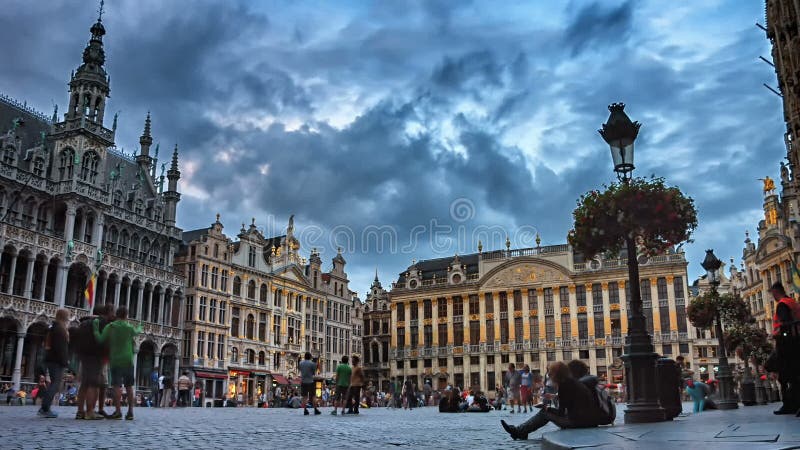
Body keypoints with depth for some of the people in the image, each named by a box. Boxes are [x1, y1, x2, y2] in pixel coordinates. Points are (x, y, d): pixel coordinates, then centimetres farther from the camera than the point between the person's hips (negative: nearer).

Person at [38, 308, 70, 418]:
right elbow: (61, 347, -19)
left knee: (54, 383, 17)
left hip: (50, 359, 10)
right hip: (57, 361, -10)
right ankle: (45, 409, -14)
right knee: (56, 384, -9)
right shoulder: (60, 329, -12)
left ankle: (44, 408, 16)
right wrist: (65, 361, -17)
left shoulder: (52, 327, 18)